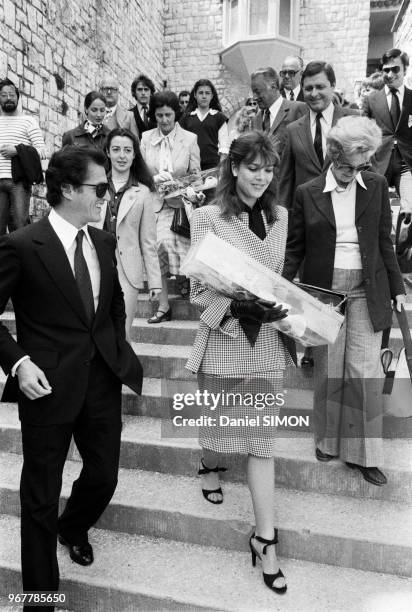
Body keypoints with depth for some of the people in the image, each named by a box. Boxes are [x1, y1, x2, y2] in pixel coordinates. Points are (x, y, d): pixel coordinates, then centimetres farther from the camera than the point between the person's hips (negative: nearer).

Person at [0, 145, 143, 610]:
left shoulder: (103, 241, 6)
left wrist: (118, 347, 11)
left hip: (103, 379, 6)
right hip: (49, 384, -5)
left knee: (104, 475, 17)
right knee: (41, 494, 11)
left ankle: (73, 528, 52)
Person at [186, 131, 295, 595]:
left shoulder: (279, 216, 6)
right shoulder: (207, 217, -6)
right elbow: (200, 291, -9)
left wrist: (276, 306, -3)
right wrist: (241, 307, -24)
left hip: (265, 339, 3)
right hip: (223, 335, -2)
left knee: (261, 437, 6)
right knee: (217, 417, 19)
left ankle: (264, 538, 17)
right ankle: (209, 465, 54)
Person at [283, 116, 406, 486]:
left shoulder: (377, 187, 4)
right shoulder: (307, 193, 1)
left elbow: (385, 242, 9)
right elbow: (295, 248, 4)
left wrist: (397, 288, 6)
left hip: (366, 290, 1)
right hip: (324, 289, 0)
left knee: (366, 370, 0)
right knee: (328, 370, 8)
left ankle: (364, 453, 16)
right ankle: (328, 440, 29)